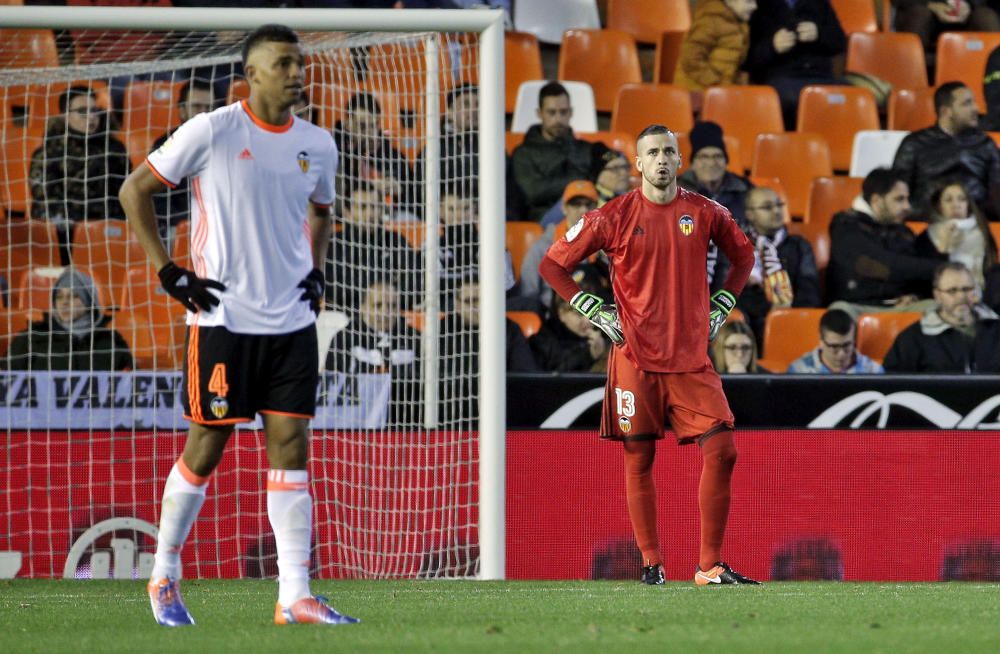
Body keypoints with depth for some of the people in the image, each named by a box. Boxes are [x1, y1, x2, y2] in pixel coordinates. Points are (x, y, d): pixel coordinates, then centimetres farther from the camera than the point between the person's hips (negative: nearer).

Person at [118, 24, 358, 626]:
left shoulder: (318, 145, 9)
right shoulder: (212, 133, -8)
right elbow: (135, 190, -2)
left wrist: (316, 272, 12)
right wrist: (171, 273, -7)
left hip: (292, 323, 5)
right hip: (224, 317, -4)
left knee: (291, 446, -1)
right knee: (207, 447, 1)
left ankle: (295, 595, -3)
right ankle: (165, 576, 18)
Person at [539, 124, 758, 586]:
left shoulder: (705, 213, 5)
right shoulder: (614, 217, -2)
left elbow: (743, 256, 23)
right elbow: (552, 265, 5)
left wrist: (720, 308, 12)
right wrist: (595, 311, -2)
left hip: (691, 357, 2)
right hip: (635, 358, -2)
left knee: (721, 450, -8)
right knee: (638, 459, 2)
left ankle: (710, 565, -2)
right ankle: (650, 562, 13)